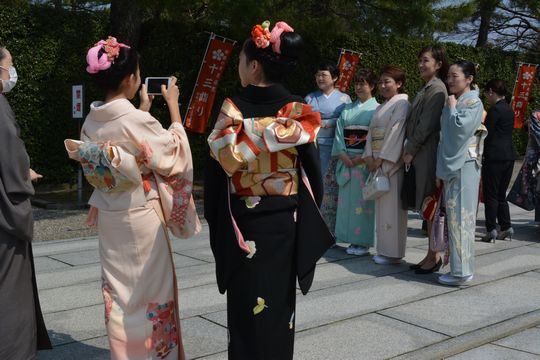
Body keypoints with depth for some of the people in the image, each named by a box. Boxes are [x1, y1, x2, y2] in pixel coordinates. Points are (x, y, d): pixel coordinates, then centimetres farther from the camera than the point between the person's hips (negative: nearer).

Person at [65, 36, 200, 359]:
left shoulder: (92, 120, 0)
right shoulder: (136, 120, -21)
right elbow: (173, 153, -9)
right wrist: (174, 106, -1)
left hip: (108, 214, 7)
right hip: (140, 215, -6)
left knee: (119, 288, 16)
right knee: (148, 288, 8)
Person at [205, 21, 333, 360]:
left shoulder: (232, 109, -11)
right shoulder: (299, 111, -6)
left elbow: (218, 168, -9)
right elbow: (312, 171, -3)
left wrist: (215, 220, 3)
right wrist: (307, 220, 9)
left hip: (242, 222, -2)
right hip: (284, 222, 2)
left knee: (246, 303, 11)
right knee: (279, 299, 16)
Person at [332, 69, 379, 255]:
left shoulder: (376, 109, -1)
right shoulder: (348, 108, 15)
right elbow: (339, 133, 8)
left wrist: (362, 158, -16)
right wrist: (343, 156, -6)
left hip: (365, 161, -5)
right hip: (346, 161, 5)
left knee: (363, 200, -3)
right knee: (347, 199, 5)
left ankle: (364, 242, 4)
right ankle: (353, 240, 13)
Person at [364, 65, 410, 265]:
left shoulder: (402, 104, -7)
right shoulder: (381, 107, 20)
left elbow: (396, 133, -16)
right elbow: (372, 132, 13)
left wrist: (381, 159, -17)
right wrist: (369, 157, -1)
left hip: (392, 162, -9)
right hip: (378, 162, 9)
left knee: (391, 207, -6)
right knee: (381, 206, 10)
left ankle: (393, 252, -1)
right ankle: (384, 249, 17)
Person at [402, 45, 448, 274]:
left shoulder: (437, 89, -11)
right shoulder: (426, 89, 17)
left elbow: (427, 124, -16)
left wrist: (411, 150, -12)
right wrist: (410, 148, 8)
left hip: (428, 153, -9)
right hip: (419, 153, 9)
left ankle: (434, 256, 5)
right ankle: (432, 255, 17)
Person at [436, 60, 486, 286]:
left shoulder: (473, 103, -9)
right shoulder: (455, 102, 16)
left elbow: (459, 127, -23)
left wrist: (451, 107, -8)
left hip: (463, 167, -9)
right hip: (451, 165, 9)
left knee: (460, 216, -6)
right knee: (453, 215, 11)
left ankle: (461, 271, 0)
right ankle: (458, 267, 18)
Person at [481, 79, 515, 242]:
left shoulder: (495, 109, -13)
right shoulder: (509, 109, 13)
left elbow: (487, 134, -13)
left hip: (494, 157, -8)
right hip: (509, 156, 8)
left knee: (491, 195, -2)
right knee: (501, 194, 15)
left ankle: (491, 230, 0)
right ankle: (506, 228, 16)